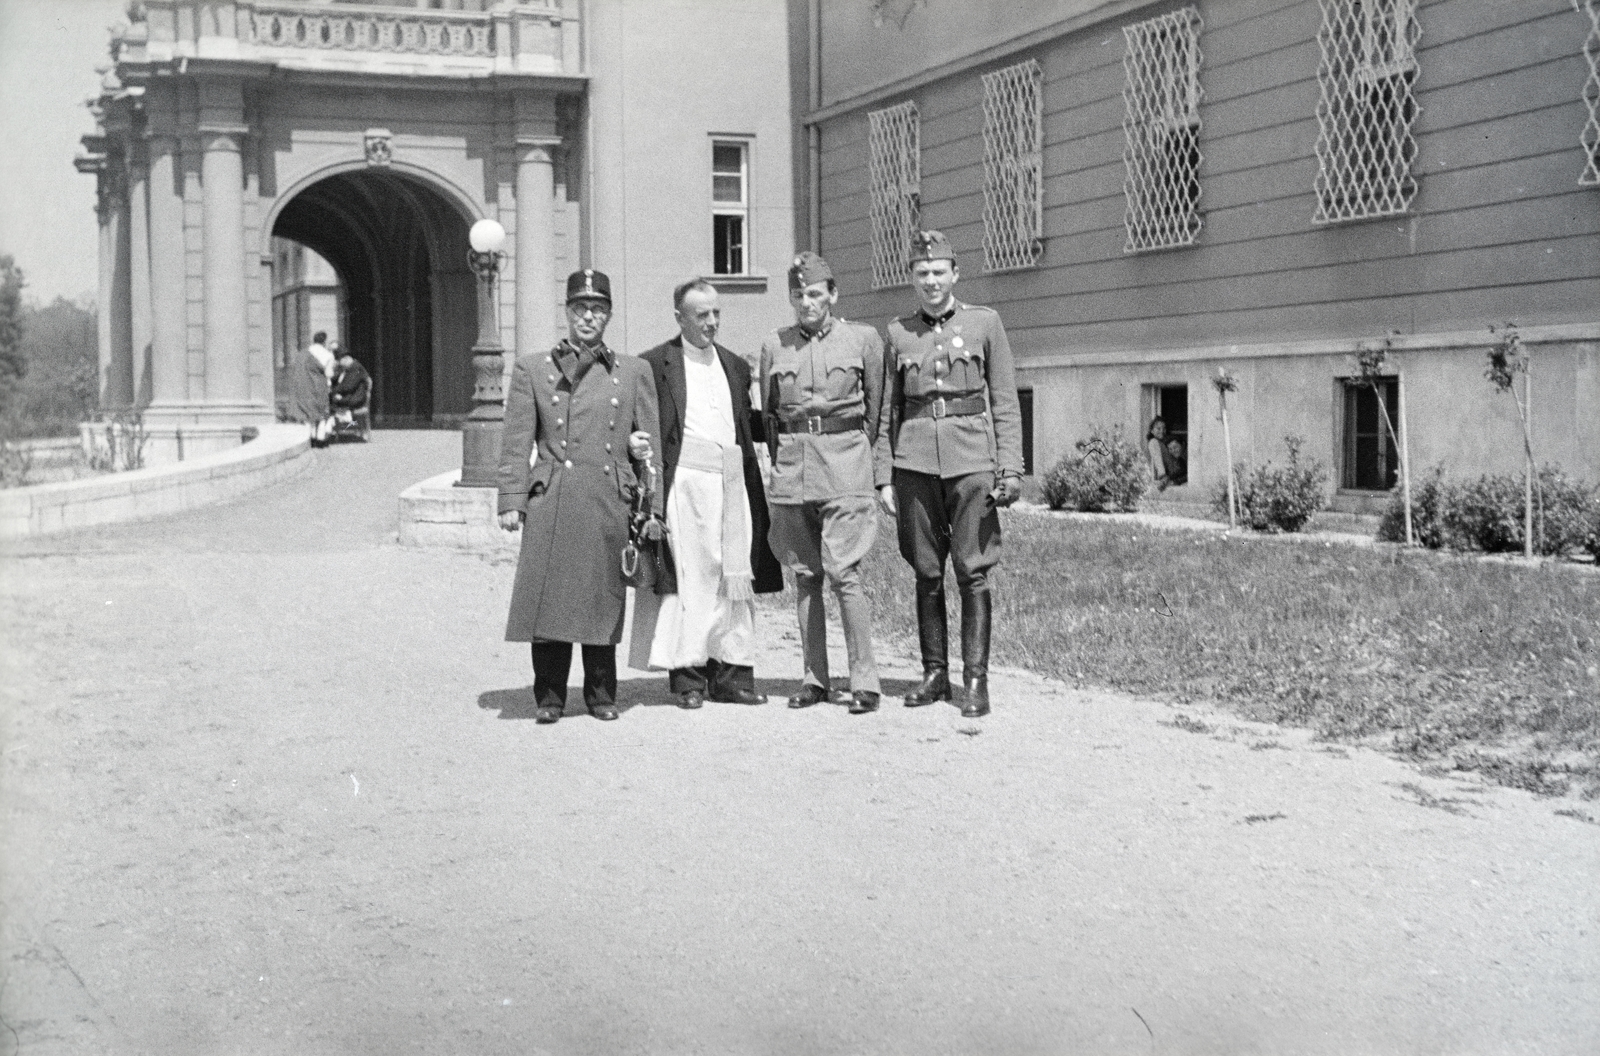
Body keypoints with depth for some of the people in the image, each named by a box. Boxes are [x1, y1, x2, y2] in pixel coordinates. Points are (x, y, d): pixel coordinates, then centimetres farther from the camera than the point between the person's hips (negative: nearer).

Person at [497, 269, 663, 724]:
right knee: (548, 596, -3)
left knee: (604, 599, 4)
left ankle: (601, 694, 17)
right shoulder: (532, 368, 9)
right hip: (552, 500, -1)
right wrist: (512, 500, -2)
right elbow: (517, 442, 6)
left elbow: (650, 445, 11)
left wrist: (652, 506, 4)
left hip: (610, 503, 1)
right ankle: (548, 696, 8)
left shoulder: (634, 372, 12)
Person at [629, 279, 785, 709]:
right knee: (690, 576, -5)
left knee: (736, 577, 5)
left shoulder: (736, 366, 19)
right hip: (685, 481, -5)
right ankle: (687, 673, 0)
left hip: (733, 481, 5)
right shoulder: (655, 364, 1)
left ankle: (730, 672, 10)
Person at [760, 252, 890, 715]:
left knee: (843, 574, -11)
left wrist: (877, 474, 6)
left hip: (845, 467, -3)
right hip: (791, 467, 3)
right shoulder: (774, 345, 9)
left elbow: (878, 411, 7)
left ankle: (864, 679, -4)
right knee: (804, 577, 6)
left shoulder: (863, 339, 2)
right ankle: (815, 678, 13)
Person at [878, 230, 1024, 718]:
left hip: (971, 461, -2)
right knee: (927, 574, 7)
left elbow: (1006, 402, 4)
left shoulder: (985, 322, 4)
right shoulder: (898, 332, 10)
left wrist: (1010, 468, -3)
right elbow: (889, 408, 12)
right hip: (915, 462, 2)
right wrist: (883, 477, 6)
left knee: (973, 574, -4)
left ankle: (976, 680, 1)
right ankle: (935, 673, 16)